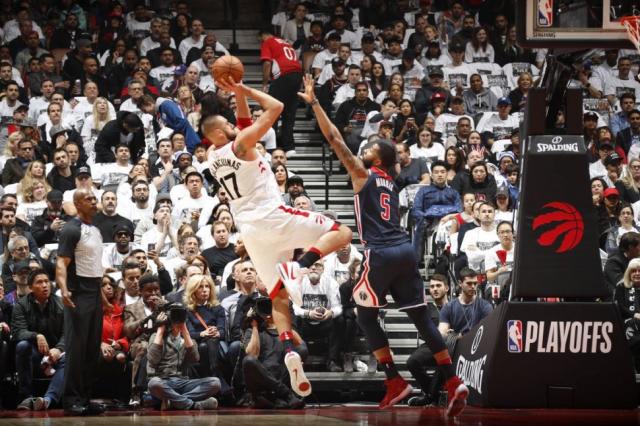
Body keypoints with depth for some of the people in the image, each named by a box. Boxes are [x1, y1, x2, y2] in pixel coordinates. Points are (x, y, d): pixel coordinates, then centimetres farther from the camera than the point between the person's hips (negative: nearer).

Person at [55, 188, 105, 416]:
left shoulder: (96, 230, 16)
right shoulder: (71, 230, -9)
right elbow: (61, 263, -18)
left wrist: (103, 293, 21)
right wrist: (64, 289, -33)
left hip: (95, 294, 8)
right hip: (79, 295, -8)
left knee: (92, 348, 7)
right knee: (76, 347, -8)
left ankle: (85, 398, 11)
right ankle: (71, 399, -6)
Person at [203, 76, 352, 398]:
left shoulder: (213, 156, 14)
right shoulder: (241, 143, -6)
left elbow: (245, 123, 30)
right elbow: (276, 107, -5)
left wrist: (239, 95, 22)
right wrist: (243, 91, 3)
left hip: (249, 230, 7)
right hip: (273, 217, -7)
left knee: (279, 297, 11)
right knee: (341, 233, 2)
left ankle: (289, 350, -15)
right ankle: (300, 266, -24)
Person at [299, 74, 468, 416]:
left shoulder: (363, 174, 3)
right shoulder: (390, 183, 24)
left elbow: (334, 138, 0)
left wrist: (313, 102, 4)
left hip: (382, 253, -7)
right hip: (405, 249, 7)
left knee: (366, 317, 6)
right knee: (421, 316, 6)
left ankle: (395, 381, -1)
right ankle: (453, 383, -3)